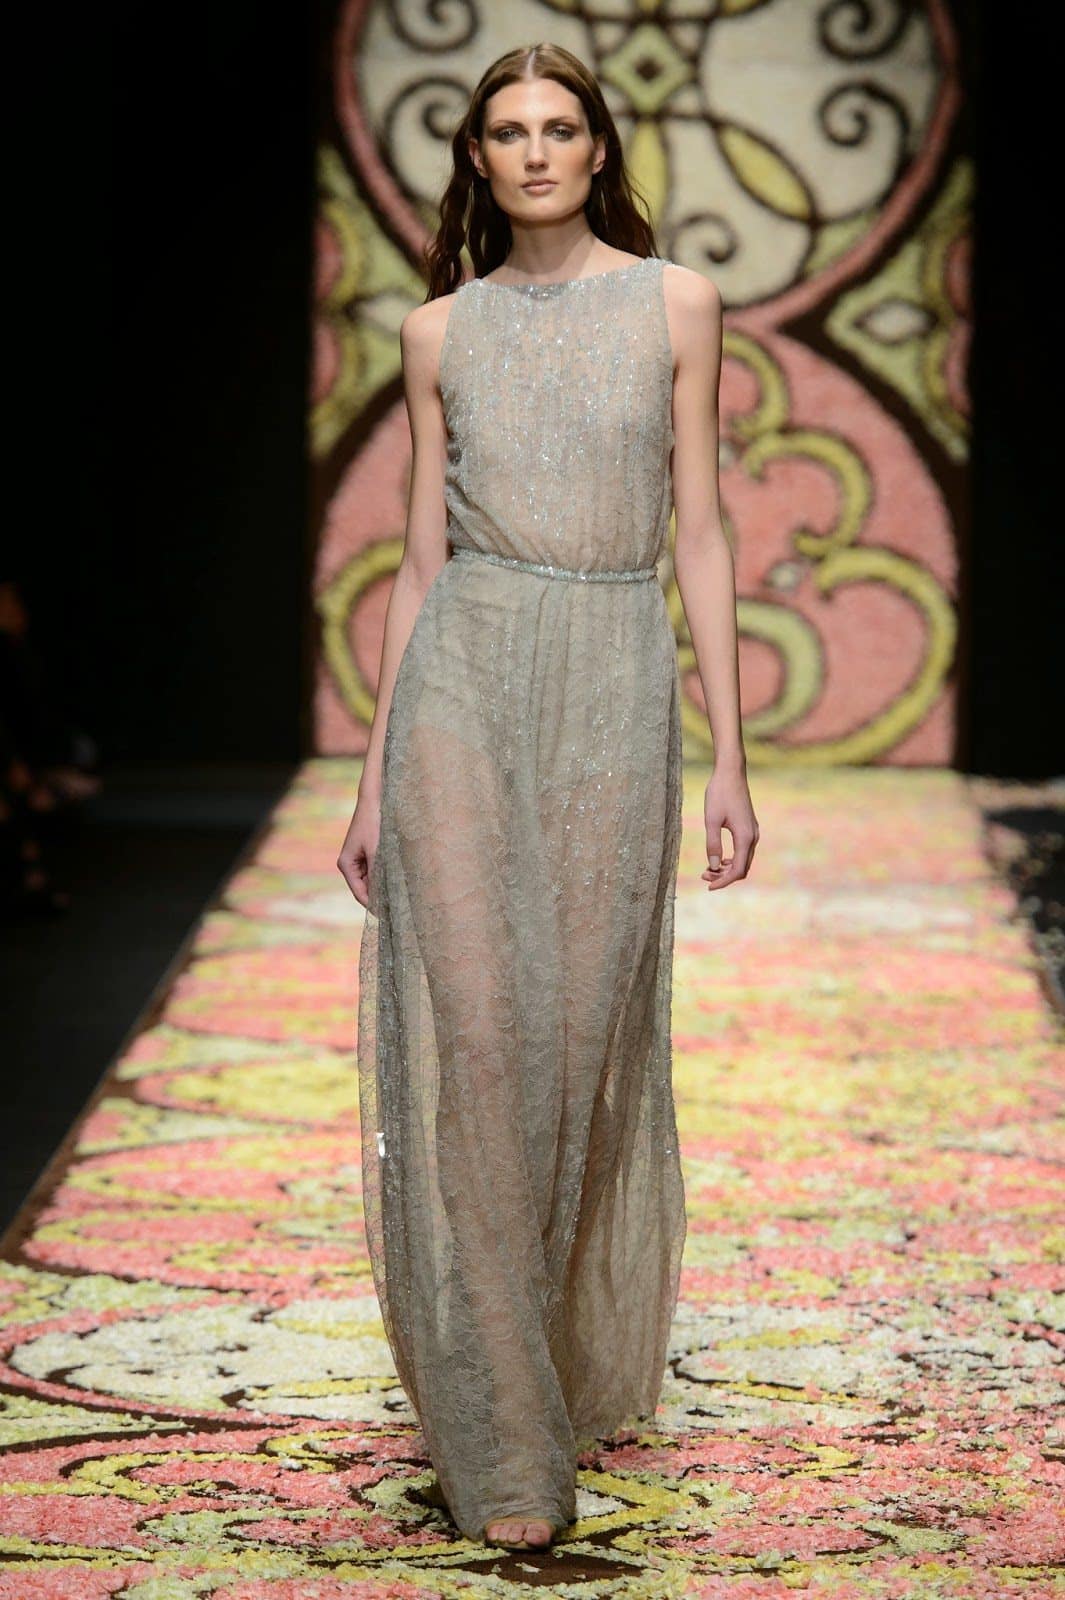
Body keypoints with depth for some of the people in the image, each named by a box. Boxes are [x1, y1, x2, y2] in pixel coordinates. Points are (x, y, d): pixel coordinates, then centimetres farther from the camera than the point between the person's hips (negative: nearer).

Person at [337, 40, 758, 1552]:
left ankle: (591, 1361, 27)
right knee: (470, 1030, -10)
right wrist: (375, 776, 7)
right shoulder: (442, 330, 9)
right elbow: (422, 560, 10)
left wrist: (731, 754, 0)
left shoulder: (676, 304, 6)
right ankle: (499, 1439, -4)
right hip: (463, 685, 0)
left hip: (615, 691, 0)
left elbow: (700, 534, 4)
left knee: (587, 1034, 3)